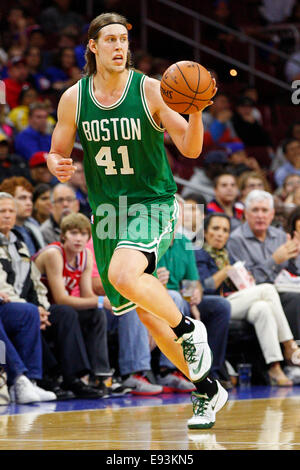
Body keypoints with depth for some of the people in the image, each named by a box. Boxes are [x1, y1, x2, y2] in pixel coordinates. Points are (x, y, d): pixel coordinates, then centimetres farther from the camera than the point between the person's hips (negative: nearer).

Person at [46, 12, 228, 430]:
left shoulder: (151, 90, -9)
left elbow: (190, 149, -11)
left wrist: (197, 112, -29)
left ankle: (189, 329, -8)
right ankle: (207, 391, 23)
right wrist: (56, 166, -14)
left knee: (123, 275, -33)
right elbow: (57, 153, 10)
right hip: (107, 212, 5)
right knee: (146, 312, 9)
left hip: (153, 205, -5)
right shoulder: (74, 98, 1)